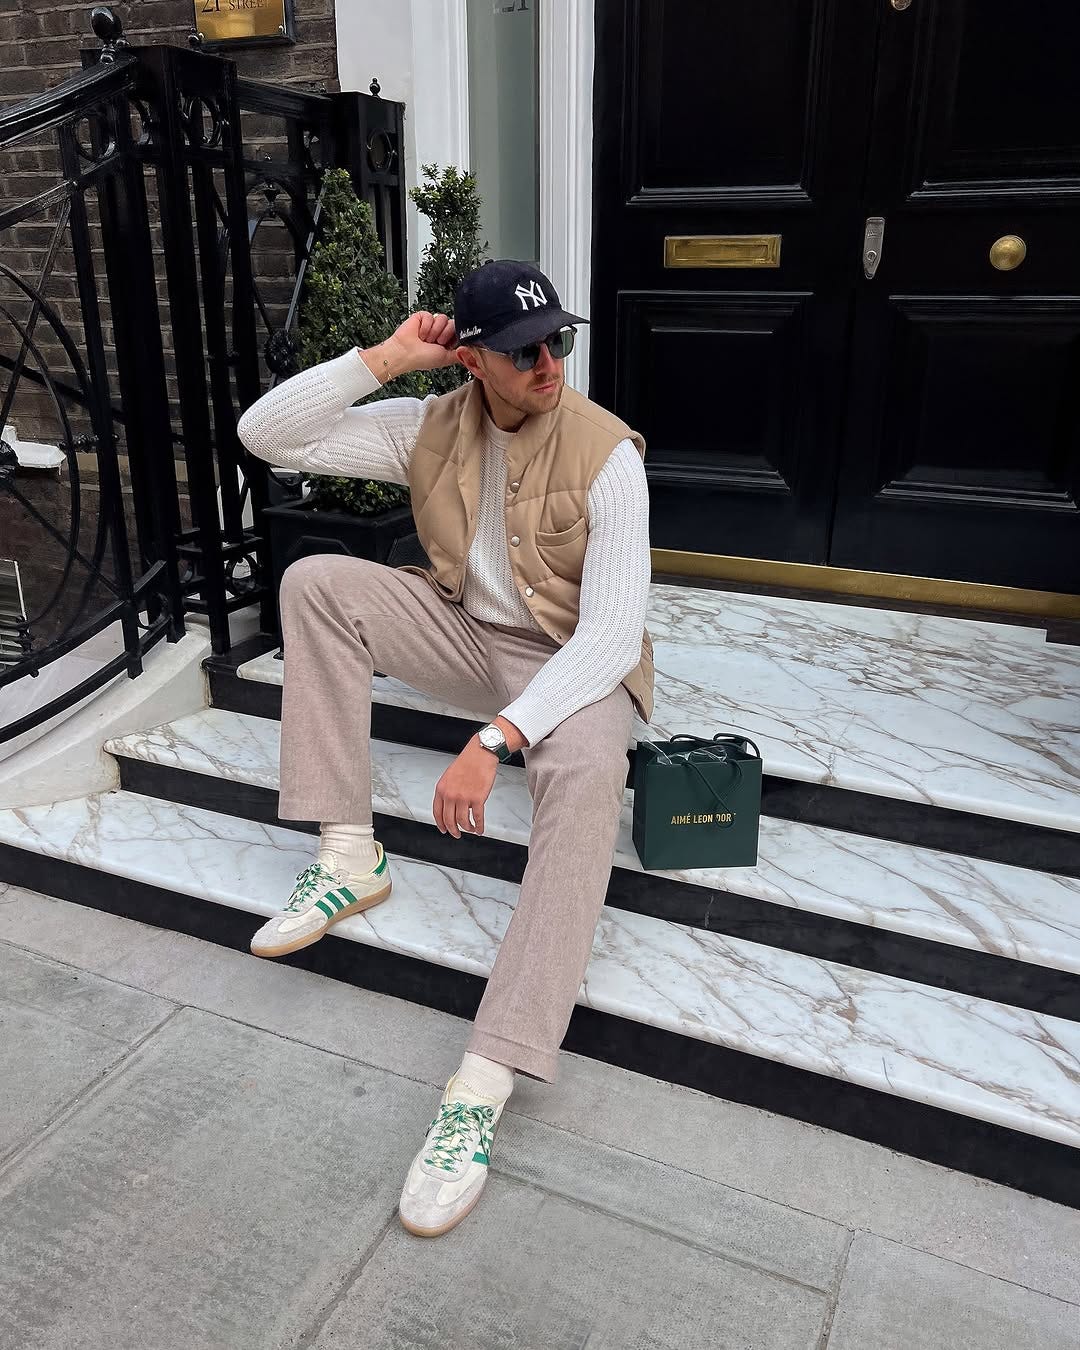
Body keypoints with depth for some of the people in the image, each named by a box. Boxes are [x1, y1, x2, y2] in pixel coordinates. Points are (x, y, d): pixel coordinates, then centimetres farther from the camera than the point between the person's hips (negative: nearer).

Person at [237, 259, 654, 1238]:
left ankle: (485, 1084, -38)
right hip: (467, 634, 5)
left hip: (574, 663, -5)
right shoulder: (431, 428, -4)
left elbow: (612, 634, -26)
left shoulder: (606, 454, -18)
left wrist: (493, 741, -37)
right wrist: (387, 356, -17)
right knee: (314, 581, -14)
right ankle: (350, 857, -13)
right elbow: (264, 435, -8)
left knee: (585, 778, -39)